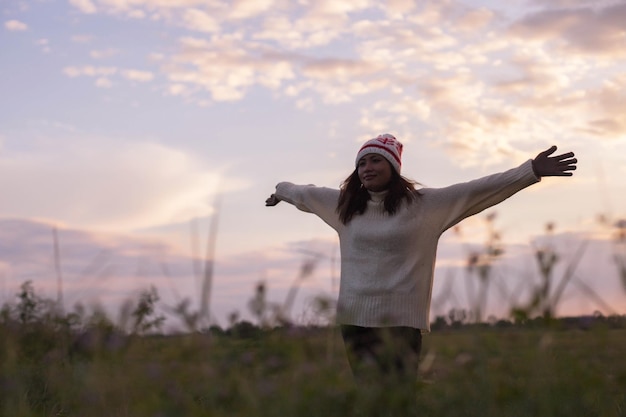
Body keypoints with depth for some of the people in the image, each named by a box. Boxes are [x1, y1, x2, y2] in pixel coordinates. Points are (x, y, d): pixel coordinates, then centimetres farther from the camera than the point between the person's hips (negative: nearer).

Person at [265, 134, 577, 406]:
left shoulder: (424, 204, -1)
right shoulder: (343, 204, 11)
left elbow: (478, 190, -6)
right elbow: (305, 194, 29)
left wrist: (531, 171, -12)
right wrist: (281, 190, 49)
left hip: (401, 320, -4)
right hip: (354, 319, 4)